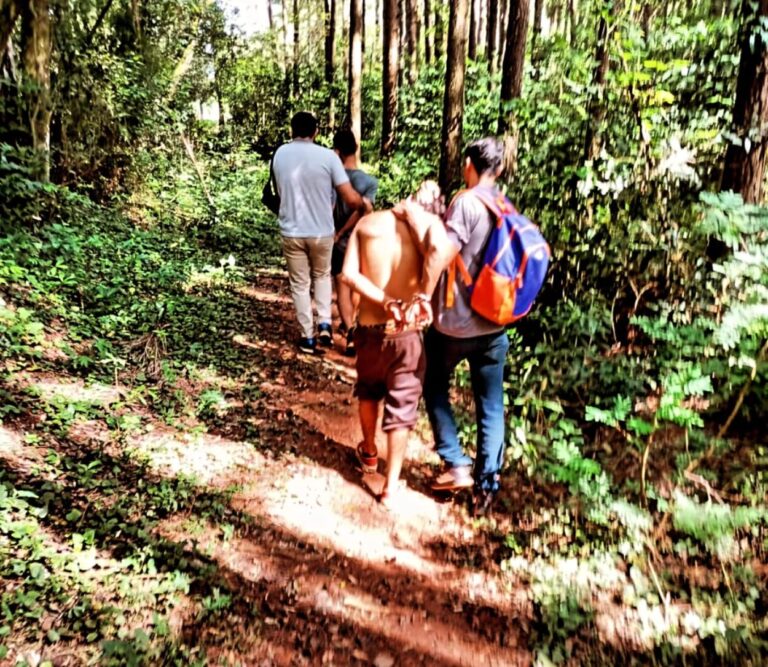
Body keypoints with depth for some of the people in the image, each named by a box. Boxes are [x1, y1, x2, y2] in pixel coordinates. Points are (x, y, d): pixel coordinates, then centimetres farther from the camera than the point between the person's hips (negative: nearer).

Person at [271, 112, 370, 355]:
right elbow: (351, 199, -13)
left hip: (291, 232, 1)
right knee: (322, 275, 24)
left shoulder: (280, 154, -2)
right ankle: (324, 324, 14)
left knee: (299, 284, 14)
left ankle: (308, 337, 19)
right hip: (321, 232, -1)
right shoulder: (327, 156, -11)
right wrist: (365, 205, 8)